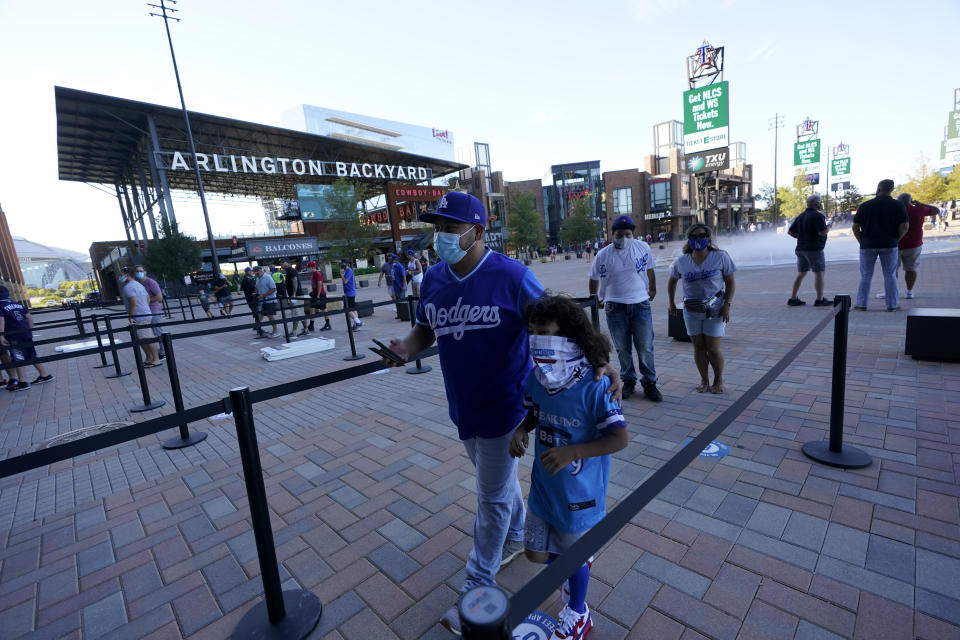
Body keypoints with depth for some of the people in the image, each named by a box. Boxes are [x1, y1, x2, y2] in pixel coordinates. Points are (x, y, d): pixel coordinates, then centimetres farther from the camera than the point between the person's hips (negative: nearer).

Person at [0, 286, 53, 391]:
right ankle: (45, 375, 18)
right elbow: (29, 316, 12)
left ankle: (23, 382, -3)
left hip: (13, 335, -6)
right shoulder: (17, 303, 14)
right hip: (26, 333, 6)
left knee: (18, 359, -3)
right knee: (31, 355, 15)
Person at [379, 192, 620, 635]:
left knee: (492, 497, 10)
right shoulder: (433, 279, -1)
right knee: (497, 478, 27)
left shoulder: (511, 276, -19)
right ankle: (517, 536, 54)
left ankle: (478, 588, 31)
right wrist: (406, 348, -12)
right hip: (462, 405, 6)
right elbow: (425, 329, 9)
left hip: (503, 406, -6)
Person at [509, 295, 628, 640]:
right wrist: (520, 430, -15)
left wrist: (571, 452, -32)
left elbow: (620, 438, -24)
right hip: (543, 485, 5)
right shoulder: (534, 377, -11)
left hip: (579, 492, -5)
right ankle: (571, 571, 55)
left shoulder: (594, 387, -28)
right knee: (536, 552, 20)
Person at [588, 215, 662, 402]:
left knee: (645, 348, 2)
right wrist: (596, 300, 14)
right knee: (622, 349, 9)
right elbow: (594, 279, 9)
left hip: (641, 304, 1)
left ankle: (649, 383, 16)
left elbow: (650, 270, 17)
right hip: (615, 307, 0)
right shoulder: (603, 255, -4)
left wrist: (652, 290, 24)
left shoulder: (643, 248, 1)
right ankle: (628, 381, 25)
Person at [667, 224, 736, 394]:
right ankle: (704, 380, 25)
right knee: (698, 347, 8)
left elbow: (730, 283, -3)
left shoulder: (721, 257, -8)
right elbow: (672, 281, 14)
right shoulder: (681, 261, -1)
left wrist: (727, 304, -11)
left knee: (713, 349, 0)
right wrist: (671, 302, 14)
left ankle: (718, 379, 23)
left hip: (715, 310, -2)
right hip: (691, 311, 2)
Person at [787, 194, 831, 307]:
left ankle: (793, 298, 10)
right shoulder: (818, 216, -11)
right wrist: (827, 228, 2)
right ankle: (820, 300, -3)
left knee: (801, 273, 12)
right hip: (814, 249, -8)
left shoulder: (801, 216, 12)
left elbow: (790, 231, 13)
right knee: (819, 273, -3)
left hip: (801, 248, 8)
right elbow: (822, 232, -19)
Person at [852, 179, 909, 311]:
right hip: (889, 245, 1)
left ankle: (861, 304, 7)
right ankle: (892, 304, 11)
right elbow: (905, 226, -7)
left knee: (866, 276, 6)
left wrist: (861, 241, 6)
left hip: (867, 245, 0)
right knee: (890, 275, 8)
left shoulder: (865, 205, -1)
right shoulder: (898, 205, -1)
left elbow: (855, 227, -4)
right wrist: (895, 240, 7)